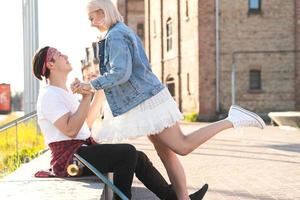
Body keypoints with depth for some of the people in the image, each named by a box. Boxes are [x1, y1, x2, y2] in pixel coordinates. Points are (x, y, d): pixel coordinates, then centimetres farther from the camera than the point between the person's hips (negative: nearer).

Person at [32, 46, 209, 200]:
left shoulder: (64, 93, 19)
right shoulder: (49, 95, -11)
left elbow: (87, 122, 22)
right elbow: (70, 130, -22)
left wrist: (100, 92, 19)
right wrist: (86, 96, -19)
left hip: (82, 150, 9)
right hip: (68, 157, -9)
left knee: (138, 158, 1)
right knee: (127, 152, -23)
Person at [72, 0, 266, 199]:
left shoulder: (115, 36, -13)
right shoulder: (124, 31, 17)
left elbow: (121, 73, -23)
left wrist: (91, 85, -16)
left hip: (147, 101, -10)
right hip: (147, 99, 10)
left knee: (183, 146, -6)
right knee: (166, 153, 7)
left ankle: (232, 120, -6)